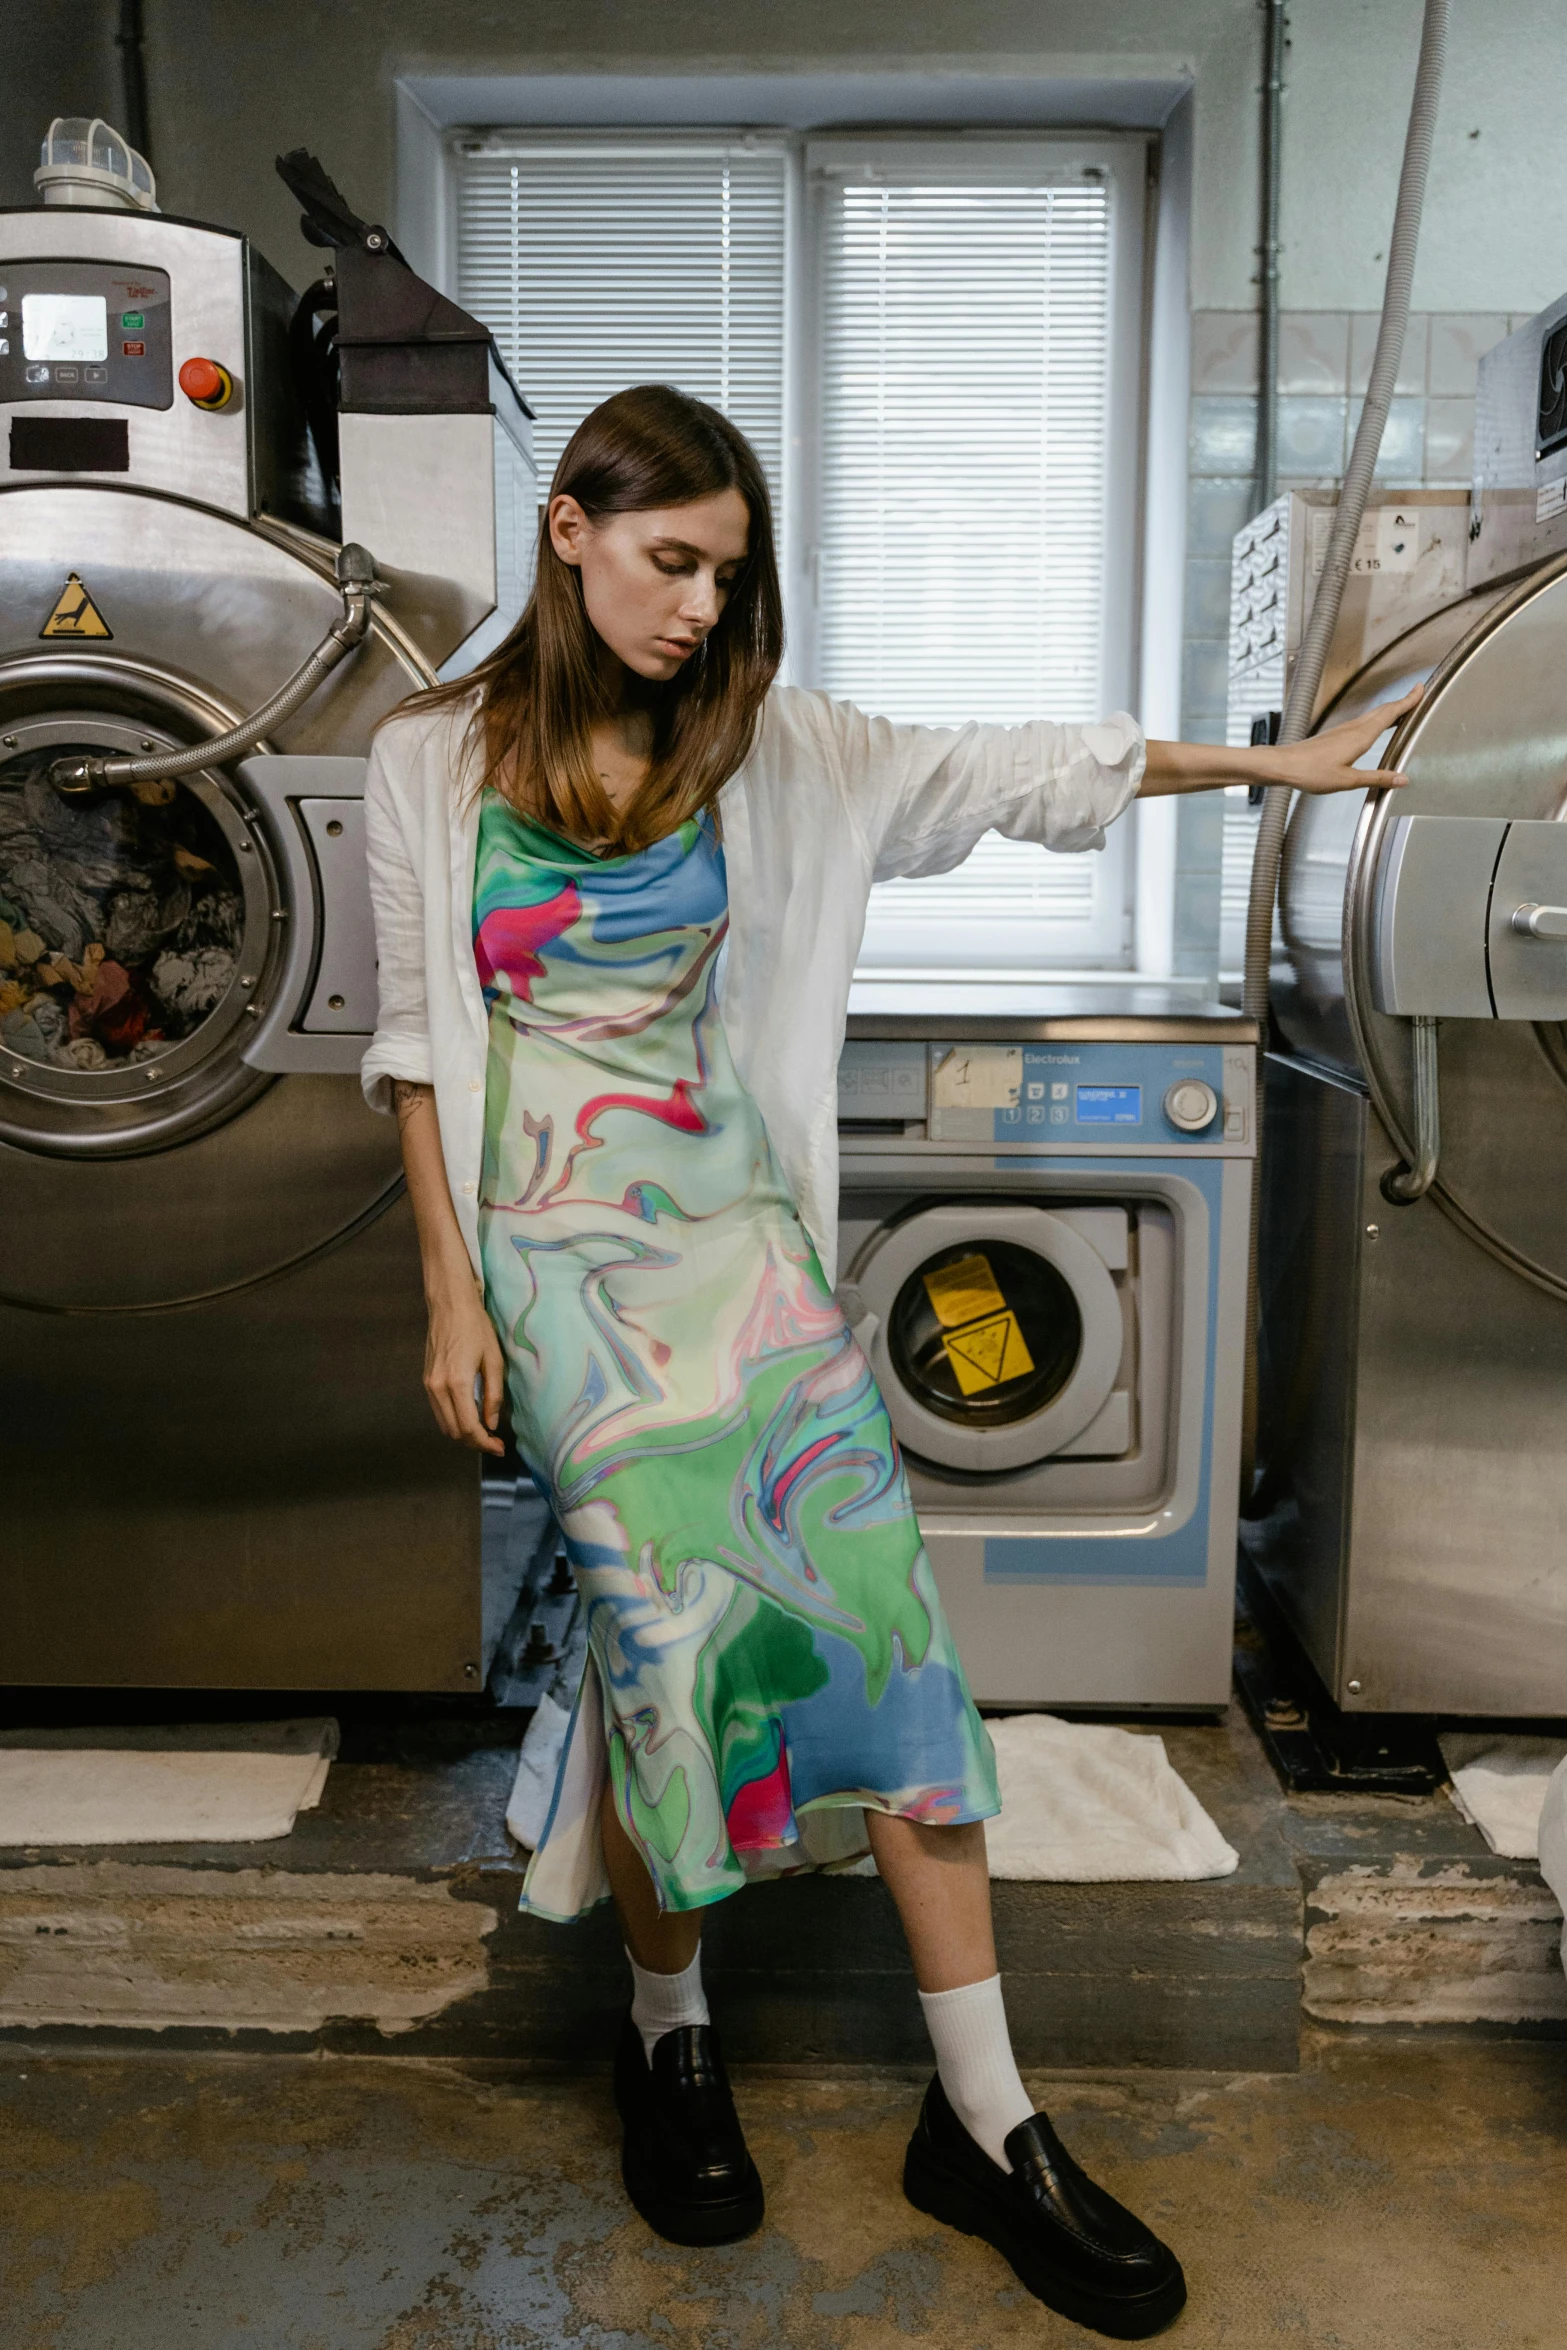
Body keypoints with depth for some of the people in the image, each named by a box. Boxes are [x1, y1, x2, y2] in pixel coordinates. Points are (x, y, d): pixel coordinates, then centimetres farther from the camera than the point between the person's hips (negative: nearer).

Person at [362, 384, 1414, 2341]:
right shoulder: (432, 763, 2)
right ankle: (665, 2033, 17)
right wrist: (450, 1288, -2)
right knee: (677, 1626, -14)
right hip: (562, 1252, -2)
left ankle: (983, 2122, 8)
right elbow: (417, 1042, 3)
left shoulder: (768, 748, 7)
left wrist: (1268, 763, 10)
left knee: (884, 1610, -6)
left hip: (742, 1228, 3)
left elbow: (1012, 775, 9)